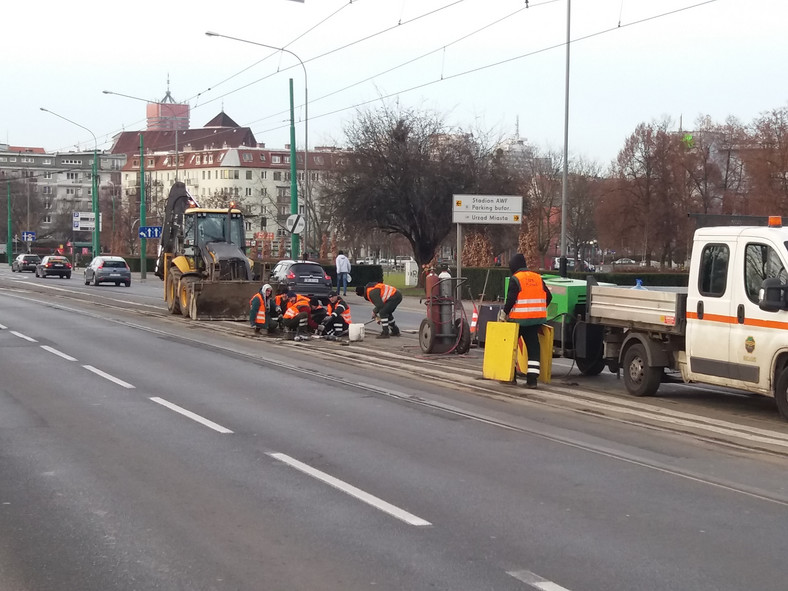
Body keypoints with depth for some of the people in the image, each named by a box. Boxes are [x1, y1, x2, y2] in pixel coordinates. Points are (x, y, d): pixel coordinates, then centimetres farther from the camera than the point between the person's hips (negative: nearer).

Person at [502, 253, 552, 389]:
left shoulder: (515, 279, -7)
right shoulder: (538, 278, 10)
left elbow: (511, 299, -16)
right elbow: (548, 297, 11)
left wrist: (505, 311, -3)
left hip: (519, 319, -5)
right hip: (536, 320, 5)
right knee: (533, 348, 5)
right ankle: (532, 378, -3)